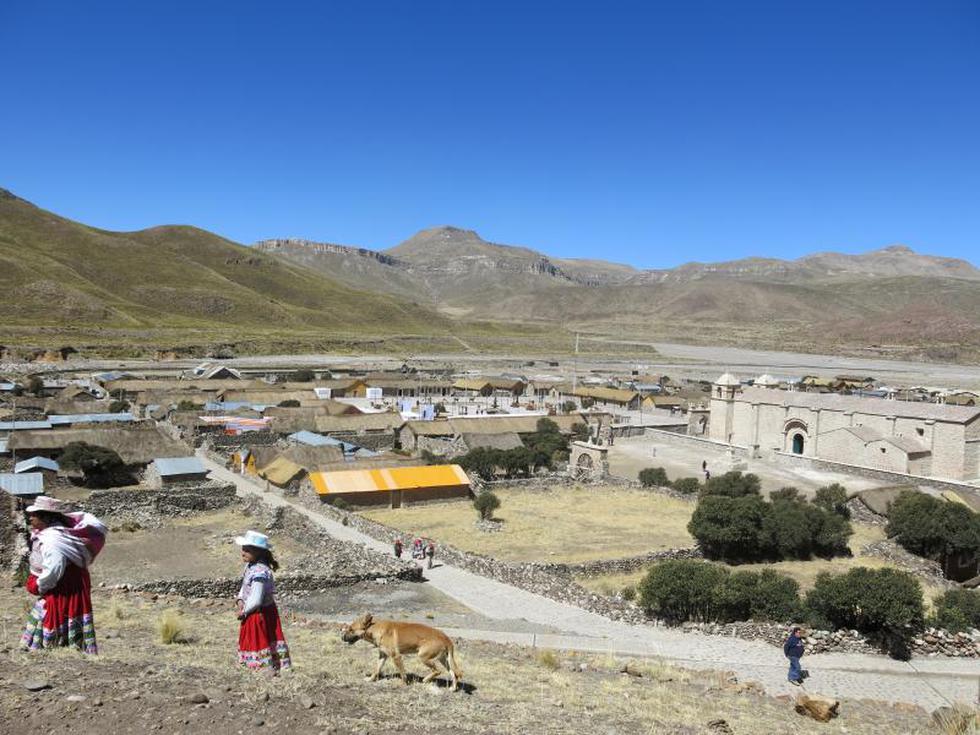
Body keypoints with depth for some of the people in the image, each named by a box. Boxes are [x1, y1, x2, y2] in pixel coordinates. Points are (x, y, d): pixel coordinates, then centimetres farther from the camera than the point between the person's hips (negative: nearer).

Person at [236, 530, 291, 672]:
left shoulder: (259, 572, -30)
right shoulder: (250, 566, 1)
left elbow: (256, 600, -30)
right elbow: (244, 587, 14)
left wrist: (244, 611, -16)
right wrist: (240, 601, -2)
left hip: (260, 614, -10)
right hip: (253, 614, 10)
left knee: (260, 643, 3)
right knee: (253, 642, 21)